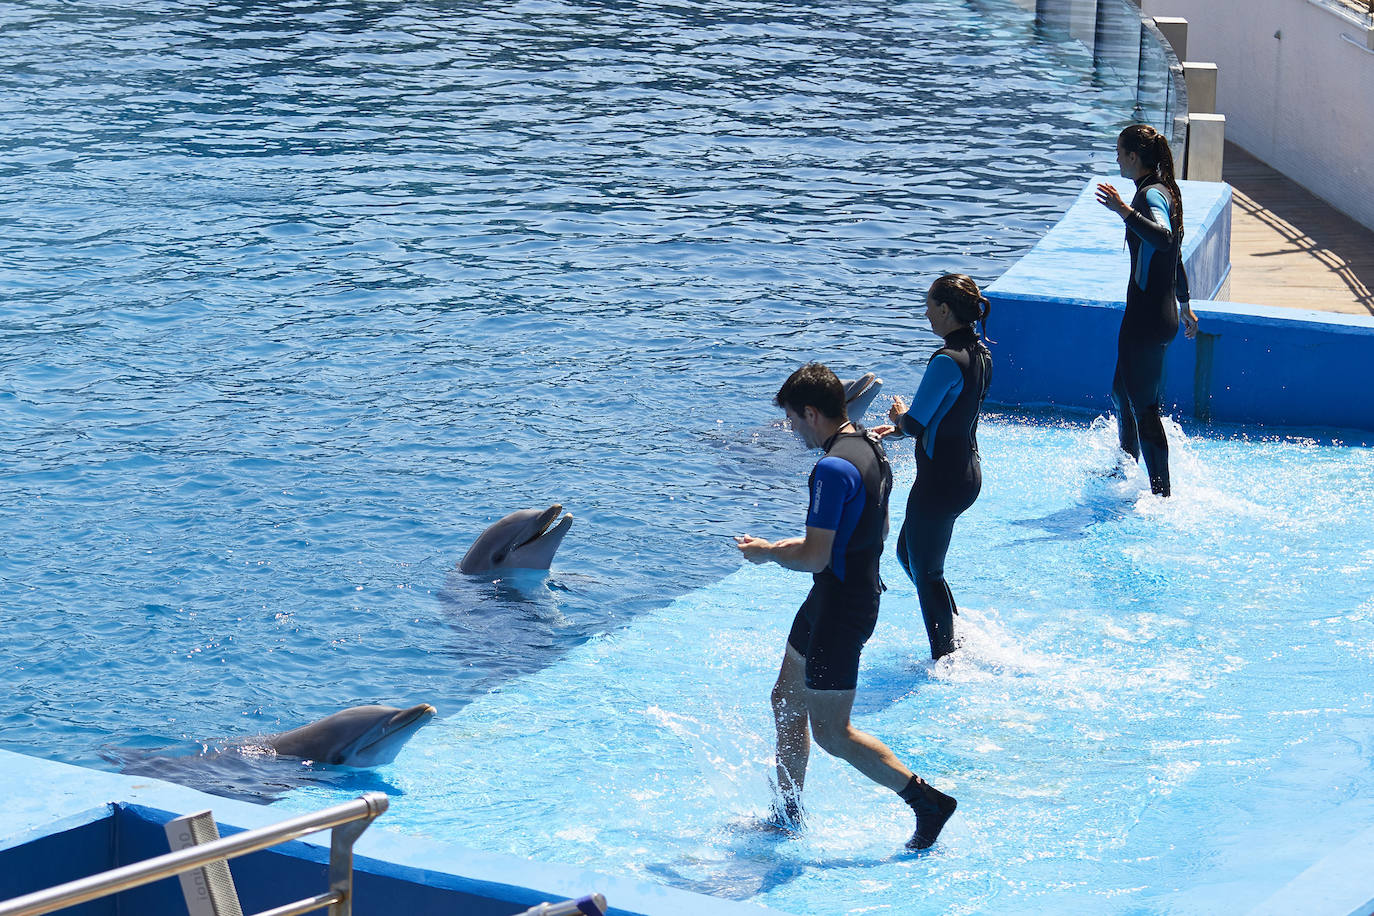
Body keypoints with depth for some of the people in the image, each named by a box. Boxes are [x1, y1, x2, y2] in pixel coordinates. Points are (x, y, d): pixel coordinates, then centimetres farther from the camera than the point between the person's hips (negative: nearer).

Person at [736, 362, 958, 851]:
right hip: (862, 590, 10)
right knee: (787, 700, 20)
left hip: (840, 604, -10)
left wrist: (768, 553, -6)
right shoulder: (872, 449, 7)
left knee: (830, 733, -3)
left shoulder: (833, 468, -24)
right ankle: (787, 815, 29)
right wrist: (796, 545, 18)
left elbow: (815, 558, -25)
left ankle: (928, 801, -2)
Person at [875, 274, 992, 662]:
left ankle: (945, 657, 16)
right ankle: (958, 633, 30)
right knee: (907, 553, 25)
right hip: (968, 473, 9)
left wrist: (899, 415, 1)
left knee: (925, 572, 6)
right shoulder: (981, 354, 5)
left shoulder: (947, 361, -24)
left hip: (940, 481, -9)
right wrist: (900, 427, 12)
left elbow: (916, 423, -22)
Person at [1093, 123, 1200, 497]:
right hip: (1160, 312, 10)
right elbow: (1175, 254, 23)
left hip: (1146, 317, -10)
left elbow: (1163, 238, -40)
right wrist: (1184, 305, 31)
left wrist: (1124, 211, -47)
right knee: (1123, 391, 26)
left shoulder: (1151, 195, -19)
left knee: (1143, 407, -4)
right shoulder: (1164, 191, 12)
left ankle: (1162, 495, 0)